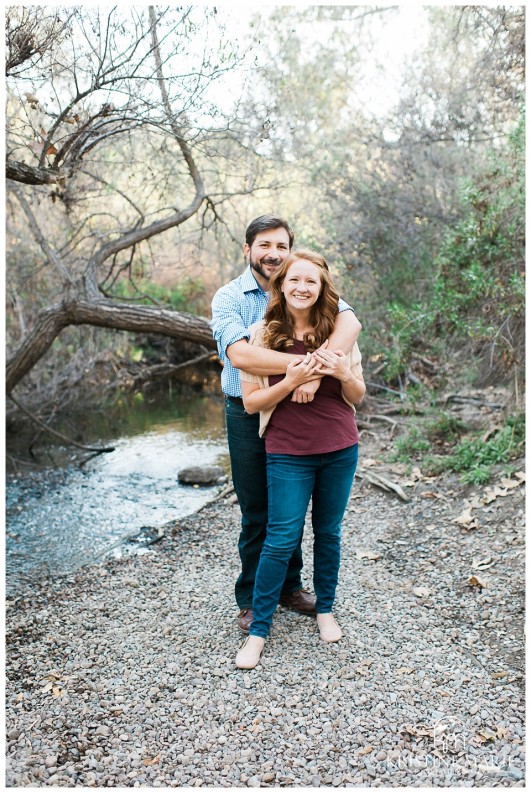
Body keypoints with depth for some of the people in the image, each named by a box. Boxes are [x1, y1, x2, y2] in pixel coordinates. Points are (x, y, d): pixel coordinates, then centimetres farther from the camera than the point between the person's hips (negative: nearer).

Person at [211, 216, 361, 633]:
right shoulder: (229, 297, -6)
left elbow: (349, 322, -19)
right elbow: (239, 353, -25)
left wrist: (316, 372, -35)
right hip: (249, 415, -2)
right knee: (256, 513, 8)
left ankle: (289, 587, 35)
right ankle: (252, 599, 26)